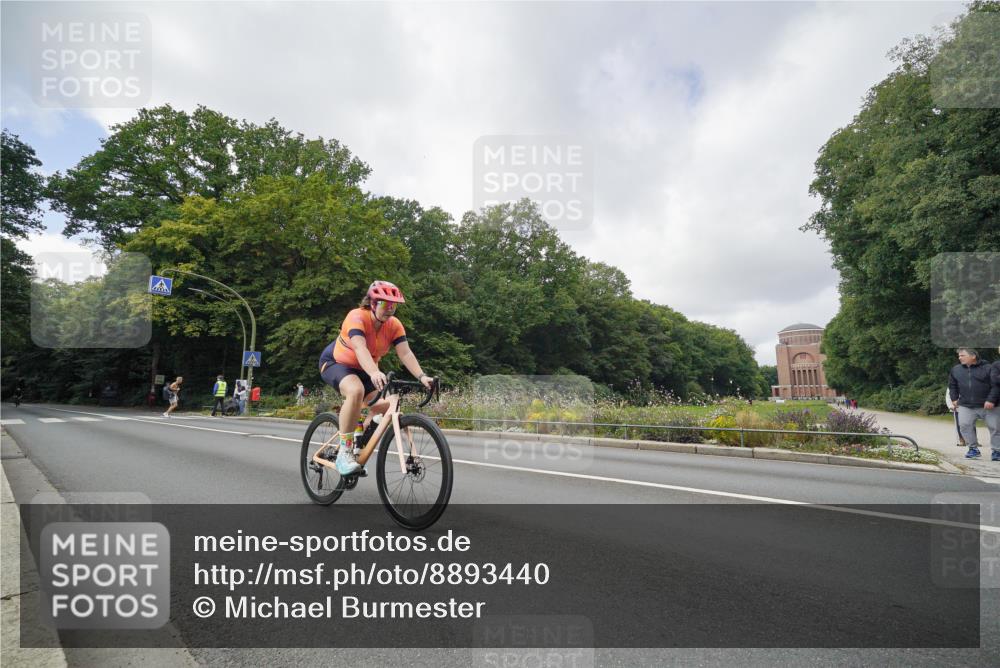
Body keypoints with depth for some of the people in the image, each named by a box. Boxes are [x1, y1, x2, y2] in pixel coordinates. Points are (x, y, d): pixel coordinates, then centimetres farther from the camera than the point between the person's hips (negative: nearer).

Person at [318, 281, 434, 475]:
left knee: (384, 404, -15)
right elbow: (360, 348, -43)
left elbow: (405, 353, -23)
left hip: (363, 370, 6)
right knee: (356, 390, -36)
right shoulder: (357, 317, -28)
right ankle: (344, 453, -27)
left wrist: (421, 376, -39)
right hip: (335, 363, -5)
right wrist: (374, 373, -60)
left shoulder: (394, 325, -13)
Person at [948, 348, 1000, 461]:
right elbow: (952, 385, 21)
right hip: (966, 406, 3)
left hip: (988, 405, -2)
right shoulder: (955, 369, 9)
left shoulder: (989, 368, -2)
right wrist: (954, 399, 12)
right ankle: (973, 448, 4)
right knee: (964, 425, -10)